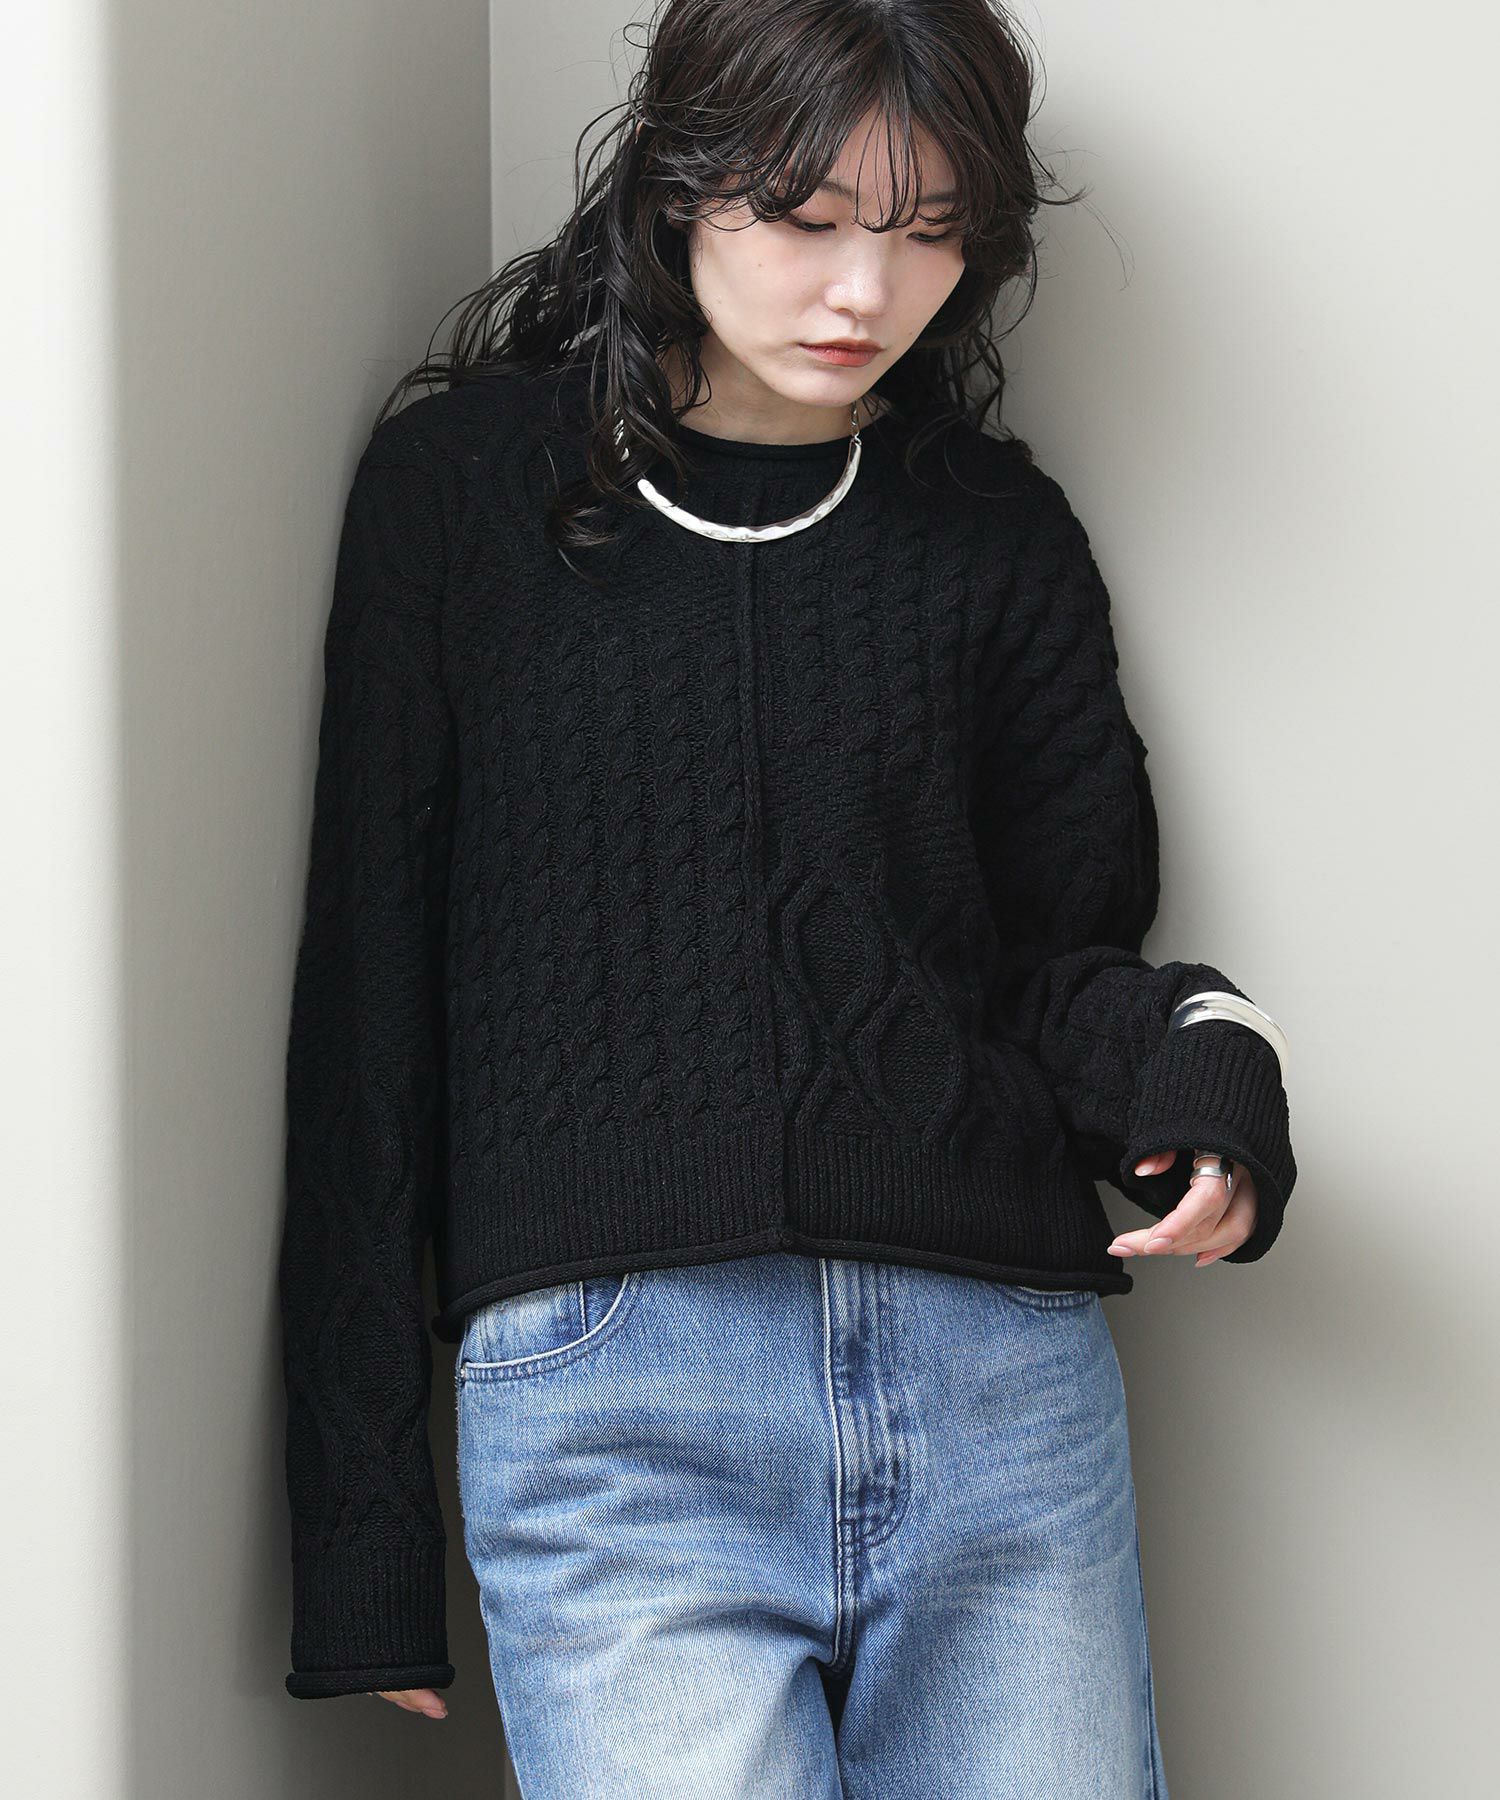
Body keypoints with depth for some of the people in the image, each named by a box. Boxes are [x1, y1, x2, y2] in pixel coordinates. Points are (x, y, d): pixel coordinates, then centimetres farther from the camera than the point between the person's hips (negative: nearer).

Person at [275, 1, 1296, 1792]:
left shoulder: (997, 534, 14)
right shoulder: (463, 484, 8)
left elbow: (1064, 954, 16)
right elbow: (366, 991, 8)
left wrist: (1196, 1049, -10)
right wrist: (358, 1511, 5)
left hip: (1000, 1377, 3)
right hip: (607, 1383, -3)